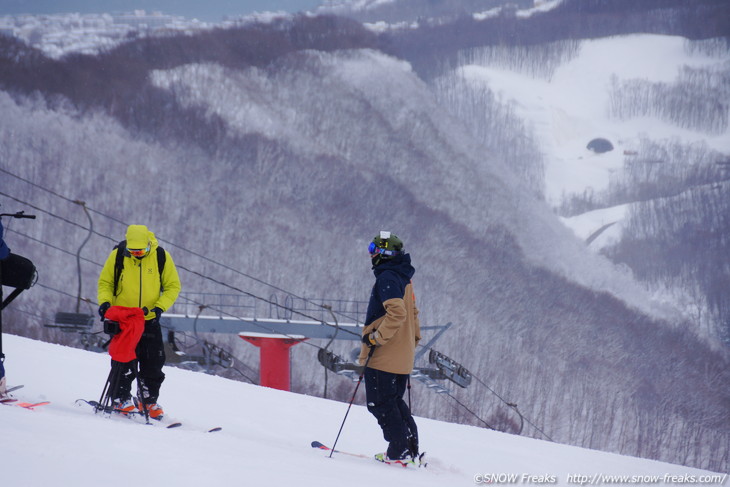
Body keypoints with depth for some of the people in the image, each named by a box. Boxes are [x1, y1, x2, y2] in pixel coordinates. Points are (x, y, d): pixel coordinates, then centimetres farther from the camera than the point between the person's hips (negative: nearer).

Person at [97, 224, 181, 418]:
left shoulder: (161, 257, -6)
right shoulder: (117, 256, -7)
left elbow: (173, 286, 2)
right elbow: (105, 282, 4)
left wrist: (160, 307, -12)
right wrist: (105, 301, -14)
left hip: (149, 320, 1)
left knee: (153, 364, 3)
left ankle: (149, 400, 17)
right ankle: (121, 399, 7)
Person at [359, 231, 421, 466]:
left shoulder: (387, 277, -16)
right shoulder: (404, 278, 15)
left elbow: (397, 313, -26)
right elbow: (411, 314, 22)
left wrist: (376, 338, -22)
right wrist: (413, 340, 27)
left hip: (383, 357, -10)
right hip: (402, 356, 10)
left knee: (380, 404, -4)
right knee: (394, 402, 17)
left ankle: (399, 452, -5)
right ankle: (411, 449, 16)